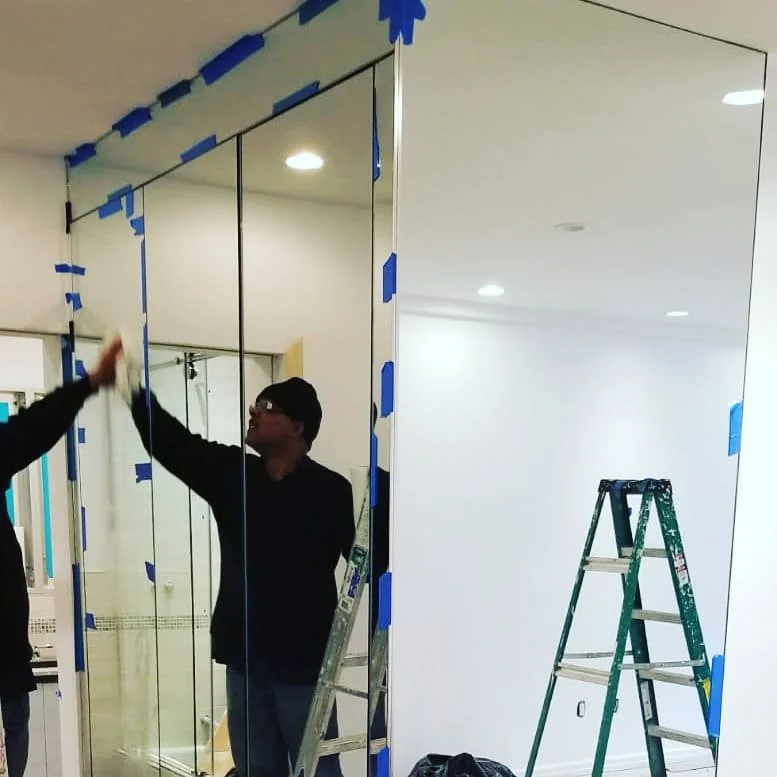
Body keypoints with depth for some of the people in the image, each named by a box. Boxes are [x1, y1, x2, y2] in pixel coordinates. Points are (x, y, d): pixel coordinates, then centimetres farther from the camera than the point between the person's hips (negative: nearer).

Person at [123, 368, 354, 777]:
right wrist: (134, 387, -10)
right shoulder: (231, 473, 4)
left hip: (303, 664, -5)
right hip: (244, 661, 5)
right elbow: (170, 440, -1)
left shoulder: (330, 491, -10)